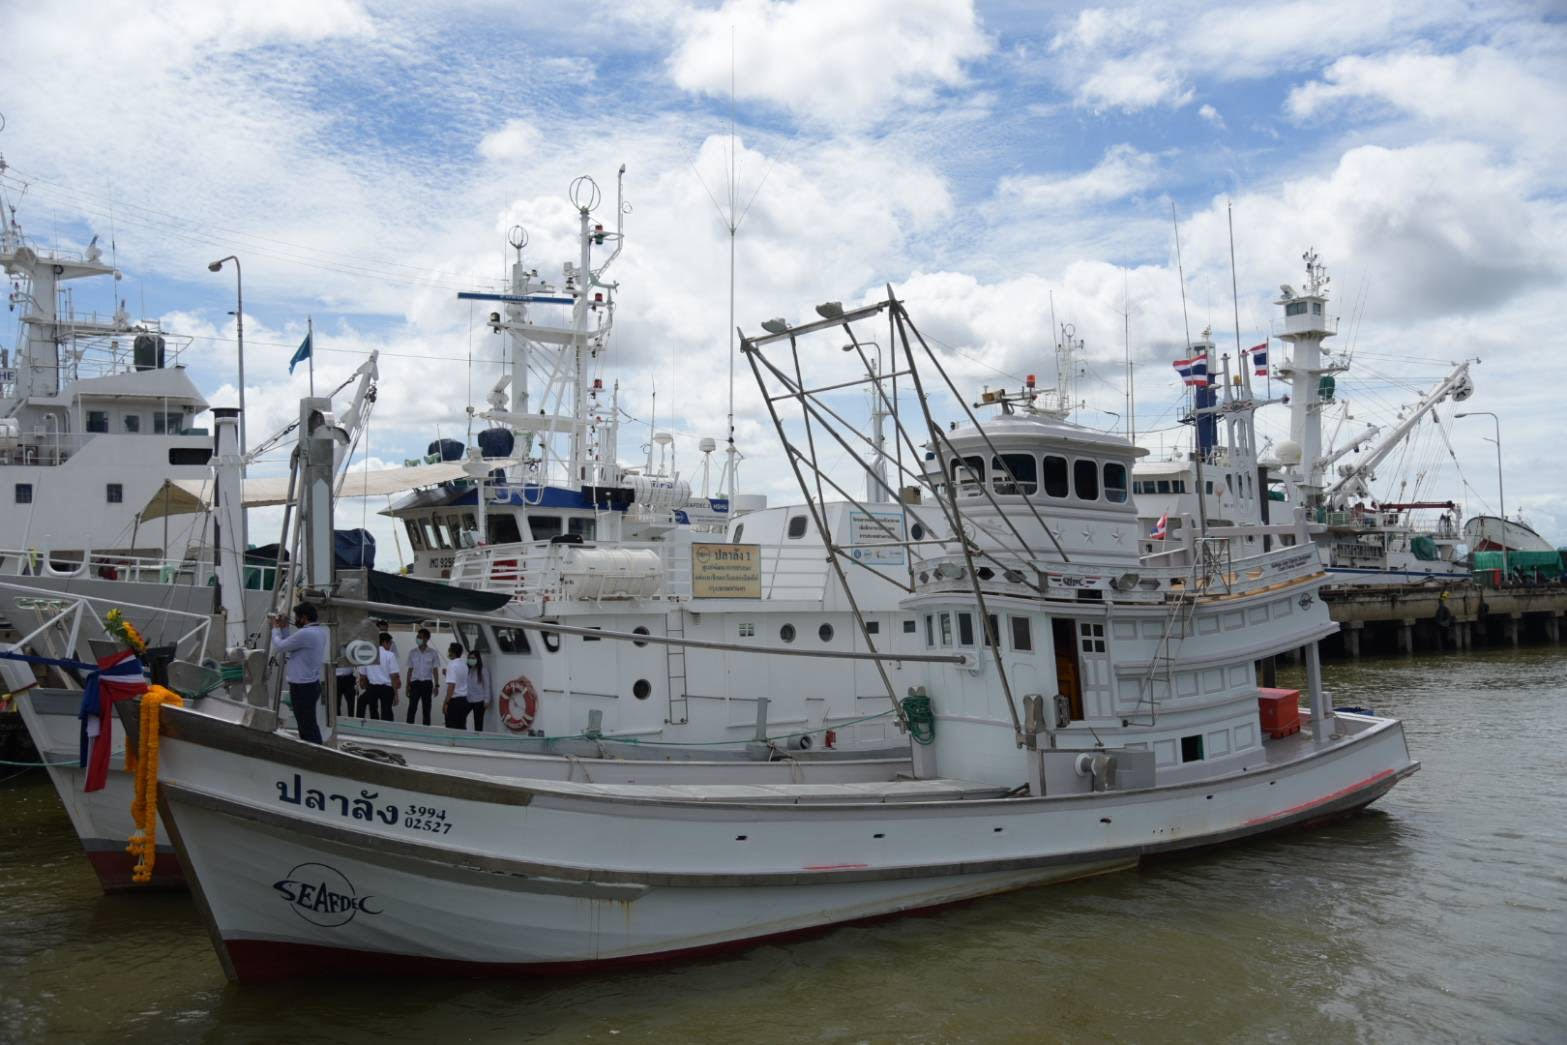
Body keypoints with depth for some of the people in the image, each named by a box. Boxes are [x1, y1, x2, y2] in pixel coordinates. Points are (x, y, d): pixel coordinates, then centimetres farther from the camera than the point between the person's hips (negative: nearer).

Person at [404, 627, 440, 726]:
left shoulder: (433, 653, 2)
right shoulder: (412, 652, 6)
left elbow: (435, 670, 4)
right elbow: (410, 670, 9)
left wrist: (436, 686, -2)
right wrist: (408, 685, 5)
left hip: (427, 683, -1)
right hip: (415, 682, 1)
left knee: (426, 709, 4)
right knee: (412, 708, -8)